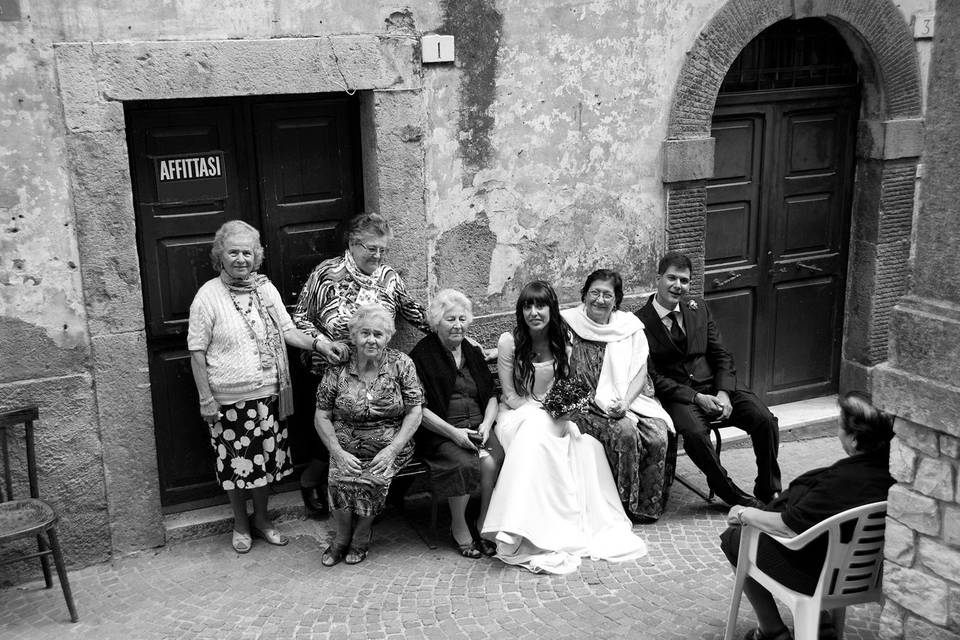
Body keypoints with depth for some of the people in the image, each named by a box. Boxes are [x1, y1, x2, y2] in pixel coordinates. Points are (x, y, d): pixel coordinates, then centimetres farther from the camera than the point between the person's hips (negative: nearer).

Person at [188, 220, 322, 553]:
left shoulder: (265, 288, 3)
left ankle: (262, 517, 34)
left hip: (268, 394, 4)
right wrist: (206, 399, -12)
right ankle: (240, 523, 29)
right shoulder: (208, 296, -10)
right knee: (235, 462, 8)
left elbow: (288, 330, 7)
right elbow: (197, 352, -9)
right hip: (229, 398, -4)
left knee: (267, 457, 14)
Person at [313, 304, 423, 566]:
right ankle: (342, 537, 2)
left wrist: (392, 450, -15)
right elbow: (321, 416, 2)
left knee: (375, 479, -28)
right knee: (340, 479, -27)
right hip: (347, 446, 1)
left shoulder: (401, 364, -2)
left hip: (390, 444, -1)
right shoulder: (337, 368, -1)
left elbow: (414, 412, -3)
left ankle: (361, 536, 1)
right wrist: (338, 452, -14)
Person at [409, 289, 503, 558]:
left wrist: (486, 424, -3)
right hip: (439, 432, -4)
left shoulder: (473, 353, 18)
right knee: (465, 464, -31)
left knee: (492, 461, -26)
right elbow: (419, 408, -7)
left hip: (477, 427, 4)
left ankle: (485, 523, -8)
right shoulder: (421, 355, 0)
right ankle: (458, 527, -9)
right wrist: (453, 432, -16)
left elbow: (492, 396, 18)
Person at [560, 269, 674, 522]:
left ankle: (647, 506, -4)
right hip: (588, 406, -3)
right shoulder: (570, 325, 2)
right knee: (625, 431, -30)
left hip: (631, 400, 3)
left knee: (657, 436, -22)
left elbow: (640, 371, 4)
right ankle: (626, 502, -11)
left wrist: (626, 402, -15)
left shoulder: (630, 326, 10)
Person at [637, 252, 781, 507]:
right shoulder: (640, 322, -7)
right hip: (676, 395, -5)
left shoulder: (698, 308, 10)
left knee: (765, 419, -16)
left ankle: (768, 491, 2)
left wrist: (723, 393, -7)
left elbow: (722, 356, 11)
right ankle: (732, 494, -13)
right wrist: (696, 398, -17)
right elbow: (653, 377, -9)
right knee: (694, 432, -35)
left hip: (714, 386, 5)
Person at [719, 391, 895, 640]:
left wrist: (745, 514, -12)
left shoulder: (843, 480, -35)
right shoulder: (889, 464, -13)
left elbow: (790, 526, -28)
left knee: (733, 538, 11)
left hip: (818, 573, -8)